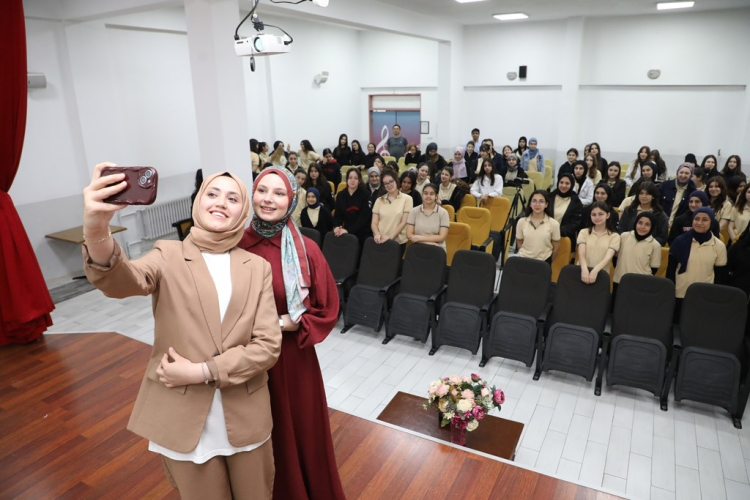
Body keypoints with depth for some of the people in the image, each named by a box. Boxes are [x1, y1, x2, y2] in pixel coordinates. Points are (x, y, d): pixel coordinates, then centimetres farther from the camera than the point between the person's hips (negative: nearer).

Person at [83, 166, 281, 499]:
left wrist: (202, 371, -17)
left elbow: (268, 345, -8)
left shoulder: (257, 267, 0)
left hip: (245, 419, 2)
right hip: (185, 419, -1)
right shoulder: (169, 256, -4)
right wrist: (97, 233, -46)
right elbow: (122, 282, -26)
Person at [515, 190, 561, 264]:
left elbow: (556, 247, 2)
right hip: (524, 260, 1)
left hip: (544, 261, -1)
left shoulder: (553, 224, -9)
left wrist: (548, 262, 9)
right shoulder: (521, 222, -5)